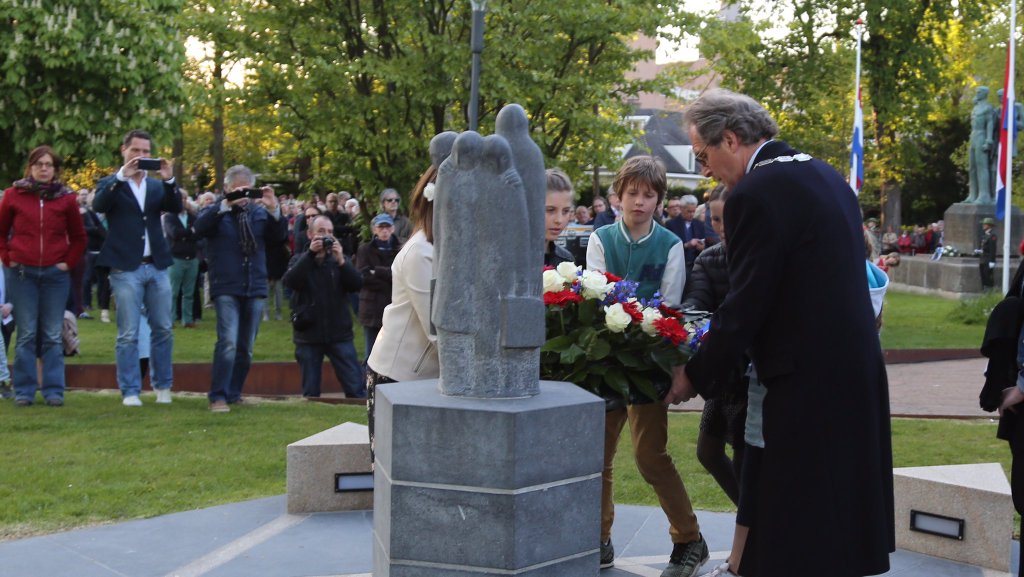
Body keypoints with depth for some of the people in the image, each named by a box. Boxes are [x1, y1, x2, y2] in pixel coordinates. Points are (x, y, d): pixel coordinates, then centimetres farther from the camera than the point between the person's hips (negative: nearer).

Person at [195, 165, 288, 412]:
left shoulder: (259, 212, 13)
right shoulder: (216, 212, 3)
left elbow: (279, 236, 2)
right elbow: (199, 228, -17)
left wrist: (273, 209, -14)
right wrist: (226, 205, -25)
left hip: (255, 288, 4)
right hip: (226, 288, -4)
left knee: (245, 348, 10)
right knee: (228, 342, -18)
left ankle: (234, 393, 22)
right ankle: (218, 397, -14)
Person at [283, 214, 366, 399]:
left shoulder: (340, 260, 10)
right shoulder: (300, 261, 7)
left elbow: (357, 285, -5)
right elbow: (289, 282, -13)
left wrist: (341, 261, -18)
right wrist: (310, 254, -18)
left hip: (339, 334, 0)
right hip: (308, 335, 0)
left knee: (355, 389, -5)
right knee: (310, 393, 5)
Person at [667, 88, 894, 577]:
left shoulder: (754, 195, -16)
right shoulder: (826, 176, 12)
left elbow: (744, 307, -15)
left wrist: (695, 376, -1)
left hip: (806, 382, -9)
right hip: (859, 369, 9)